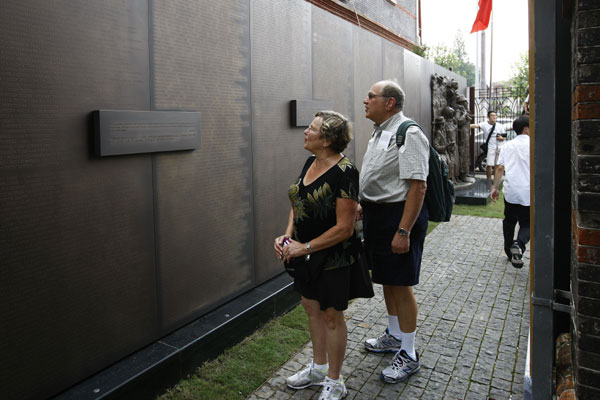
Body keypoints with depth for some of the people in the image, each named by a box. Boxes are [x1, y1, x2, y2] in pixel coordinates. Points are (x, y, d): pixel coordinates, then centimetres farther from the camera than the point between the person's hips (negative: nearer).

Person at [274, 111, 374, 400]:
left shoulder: (344, 172, -23)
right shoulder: (310, 163, 2)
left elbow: (344, 227, -24)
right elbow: (297, 205, 12)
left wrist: (304, 247, -21)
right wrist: (287, 236, -3)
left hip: (333, 257, -8)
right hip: (307, 255, 8)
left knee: (331, 315, 7)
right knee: (311, 307, 19)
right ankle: (318, 368, 41)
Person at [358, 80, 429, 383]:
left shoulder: (409, 134, -17)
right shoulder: (379, 132, 13)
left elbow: (417, 186, -24)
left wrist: (403, 231, -27)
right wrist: (364, 205, 15)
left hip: (399, 214, -9)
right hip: (376, 214, 9)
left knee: (401, 285, 2)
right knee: (386, 281, 20)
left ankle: (408, 355, 19)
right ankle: (394, 336, 40)